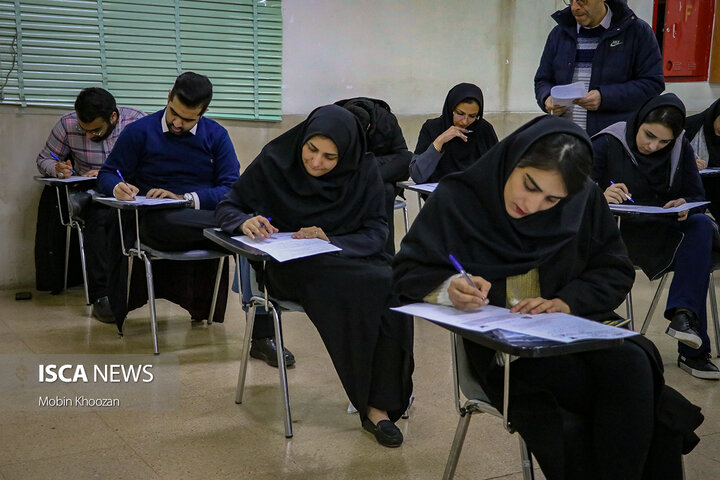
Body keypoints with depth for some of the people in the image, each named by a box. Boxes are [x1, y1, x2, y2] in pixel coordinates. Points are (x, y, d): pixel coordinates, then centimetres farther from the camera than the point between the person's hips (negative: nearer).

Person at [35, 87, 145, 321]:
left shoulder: (137, 122, -9)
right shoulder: (67, 124, -3)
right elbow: (43, 160, 9)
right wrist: (57, 168, -15)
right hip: (88, 194, 0)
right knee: (99, 216, -33)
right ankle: (100, 295, -30)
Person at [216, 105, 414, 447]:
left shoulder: (364, 171, -1)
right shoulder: (274, 161, -4)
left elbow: (376, 232, -2)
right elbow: (227, 208, 1)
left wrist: (330, 241, -19)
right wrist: (245, 222, -23)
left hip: (349, 259, 3)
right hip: (290, 267, -2)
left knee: (395, 292, -32)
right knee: (368, 287, -33)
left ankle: (380, 406, -20)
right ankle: (370, 403, -20)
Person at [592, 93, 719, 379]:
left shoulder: (681, 149, 9)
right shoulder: (606, 145, -4)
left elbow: (697, 197, 8)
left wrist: (685, 206, -17)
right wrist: (601, 197, -33)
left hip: (667, 232, 4)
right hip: (620, 232, -4)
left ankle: (683, 313, -35)